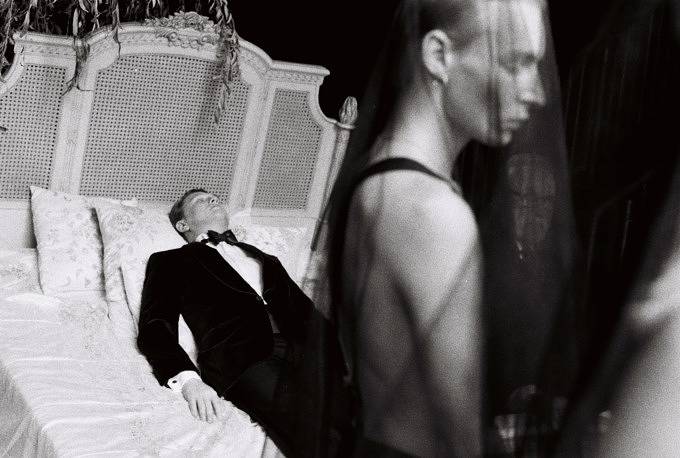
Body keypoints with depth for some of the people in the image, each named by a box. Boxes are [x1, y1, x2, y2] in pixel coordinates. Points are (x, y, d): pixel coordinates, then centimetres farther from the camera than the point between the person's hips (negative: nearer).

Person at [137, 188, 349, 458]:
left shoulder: (265, 260, 34)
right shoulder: (172, 261, 21)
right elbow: (155, 328, 7)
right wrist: (188, 379, -14)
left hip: (303, 353, 4)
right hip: (242, 358, -4)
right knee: (317, 433, -32)